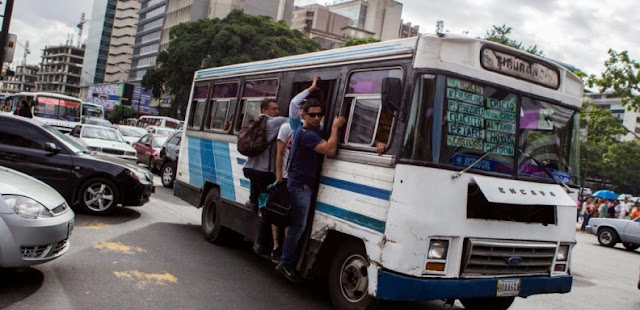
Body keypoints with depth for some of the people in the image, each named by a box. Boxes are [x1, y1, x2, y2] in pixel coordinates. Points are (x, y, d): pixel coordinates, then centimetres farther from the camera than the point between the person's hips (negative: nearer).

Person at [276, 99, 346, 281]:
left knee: (298, 225, 14)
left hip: (303, 185, 10)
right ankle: (286, 264, 5)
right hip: (300, 186, -10)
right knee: (298, 226, -5)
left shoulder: (314, 130, 13)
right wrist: (335, 127, -19)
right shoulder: (306, 134, -20)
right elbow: (330, 150, -29)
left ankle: (291, 261, 23)